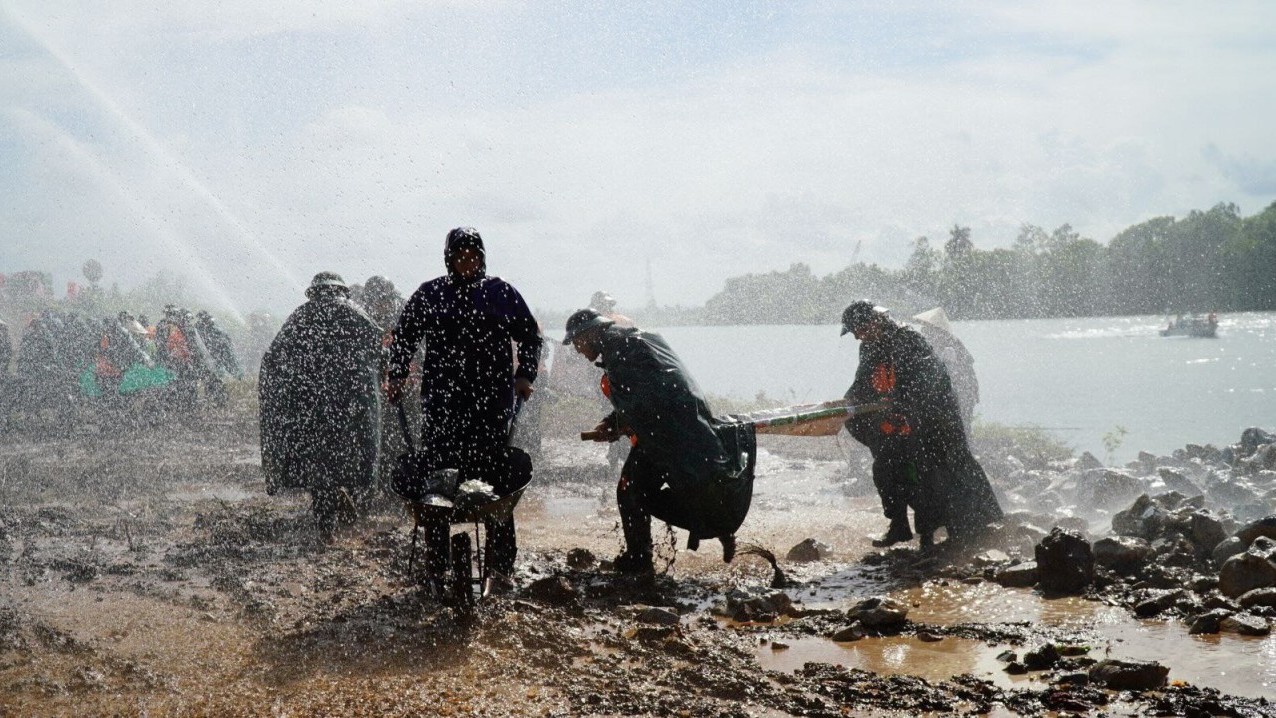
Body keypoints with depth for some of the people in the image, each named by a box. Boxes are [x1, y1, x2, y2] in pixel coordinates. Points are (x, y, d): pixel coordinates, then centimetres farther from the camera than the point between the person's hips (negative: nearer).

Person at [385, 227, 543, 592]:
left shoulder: (501, 293, 9)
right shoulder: (429, 294, 9)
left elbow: (530, 335, 16)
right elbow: (404, 336, 18)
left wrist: (525, 375, 4)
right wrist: (397, 377, 8)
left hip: (493, 402, 0)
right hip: (442, 404, 0)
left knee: (496, 480, -1)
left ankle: (501, 566, 7)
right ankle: (437, 566, 6)